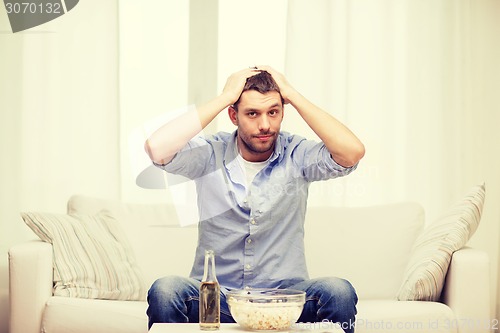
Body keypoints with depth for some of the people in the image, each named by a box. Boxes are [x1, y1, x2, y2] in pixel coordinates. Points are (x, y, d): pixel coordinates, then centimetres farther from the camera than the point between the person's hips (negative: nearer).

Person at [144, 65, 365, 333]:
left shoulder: (297, 155, -1)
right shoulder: (211, 154, -2)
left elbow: (353, 152, -20)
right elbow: (156, 148, -21)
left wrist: (292, 95, -14)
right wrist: (224, 97, -15)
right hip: (214, 296, 0)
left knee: (339, 292, -29)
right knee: (164, 291, -31)